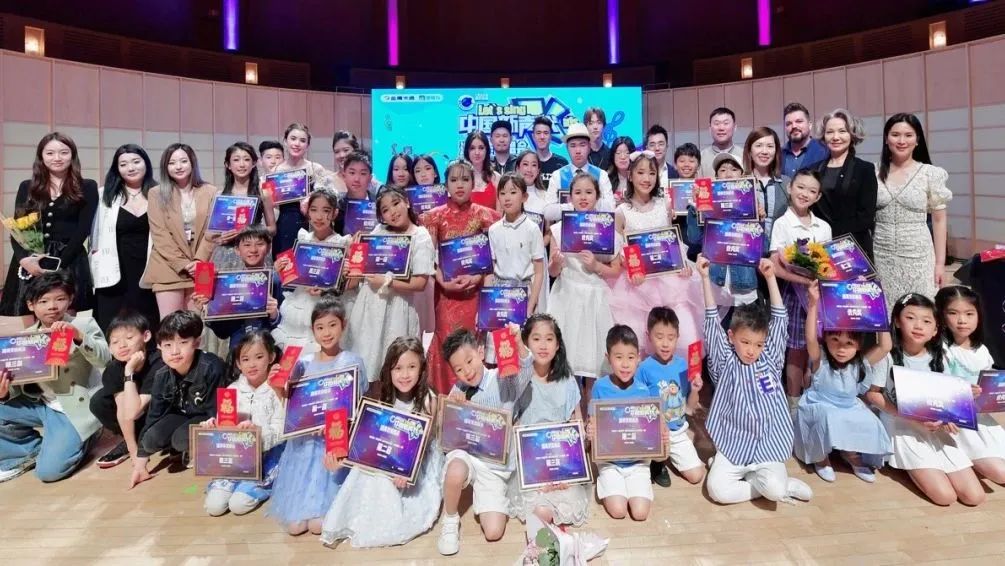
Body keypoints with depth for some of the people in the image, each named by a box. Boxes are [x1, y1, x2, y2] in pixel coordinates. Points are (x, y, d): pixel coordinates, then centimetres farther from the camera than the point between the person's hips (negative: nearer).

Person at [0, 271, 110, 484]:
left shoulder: (83, 325, -4)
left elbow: (103, 359, -18)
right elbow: (21, 381, 8)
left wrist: (79, 336, -33)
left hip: (73, 409, -6)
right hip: (39, 404, 6)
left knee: (49, 471, -18)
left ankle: (79, 440, 14)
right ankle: (38, 449, 4)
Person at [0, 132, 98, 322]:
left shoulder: (86, 188, 5)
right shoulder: (27, 187, 14)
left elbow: (82, 230, -3)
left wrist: (57, 264, -14)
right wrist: (23, 258, -13)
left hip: (68, 262, -3)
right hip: (29, 264, 3)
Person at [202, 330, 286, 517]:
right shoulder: (233, 390, 4)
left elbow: (281, 432, -15)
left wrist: (258, 431, -34)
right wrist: (212, 424, -19)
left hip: (267, 455, -3)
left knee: (238, 504, -22)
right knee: (214, 505, -14)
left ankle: (256, 487, 0)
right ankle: (227, 483, 7)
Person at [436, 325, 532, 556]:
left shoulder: (504, 380, -5)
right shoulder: (459, 389, 6)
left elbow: (527, 370, -26)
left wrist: (517, 343, -47)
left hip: (495, 465, -1)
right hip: (465, 452, 1)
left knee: (493, 532, -9)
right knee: (455, 473, -40)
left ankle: (480, 494, 23)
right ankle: (450, 520, -7)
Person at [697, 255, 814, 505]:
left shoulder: (770, 360, 4)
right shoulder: (725, 363, -1)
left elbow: (779, 318, -1)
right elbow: (712, 322, -9)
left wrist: (770, 277, -6)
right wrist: (705, 278, -14)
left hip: (768, 445, 0)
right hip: (734, 445, 1)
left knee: (774, 489, -27)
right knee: (717, 489, -19)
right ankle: (785, 485, 2)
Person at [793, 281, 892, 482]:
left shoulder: (861, 364, -9)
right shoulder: (820, 360, -19)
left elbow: (885, 347, -19)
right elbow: (811, 340, -39)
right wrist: (813, 304, -47)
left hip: (849, 409, 4)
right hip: (819, 408, -4)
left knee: (869, 426, -21)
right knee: (828, 419, -35)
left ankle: (851, 453, 11)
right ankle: (821, 457, -5)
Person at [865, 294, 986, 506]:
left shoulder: (938, 358, 1)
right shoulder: (888, 355, -13)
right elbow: (872, 394, -9)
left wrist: (947, 417, -13)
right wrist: (911, 419, -19)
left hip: (937, 428, 5)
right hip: (903, 428, -5)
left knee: (975, 496, -3)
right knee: (945, 496, -16)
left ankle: (922, 466, 18)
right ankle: (909, 465, 10)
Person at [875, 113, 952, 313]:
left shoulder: (930, 173, -1)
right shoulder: (875, 173, 3)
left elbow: (939, 220, 2)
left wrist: (940, 262, -1)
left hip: (917, 256, -1)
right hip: (880, 256, 1)